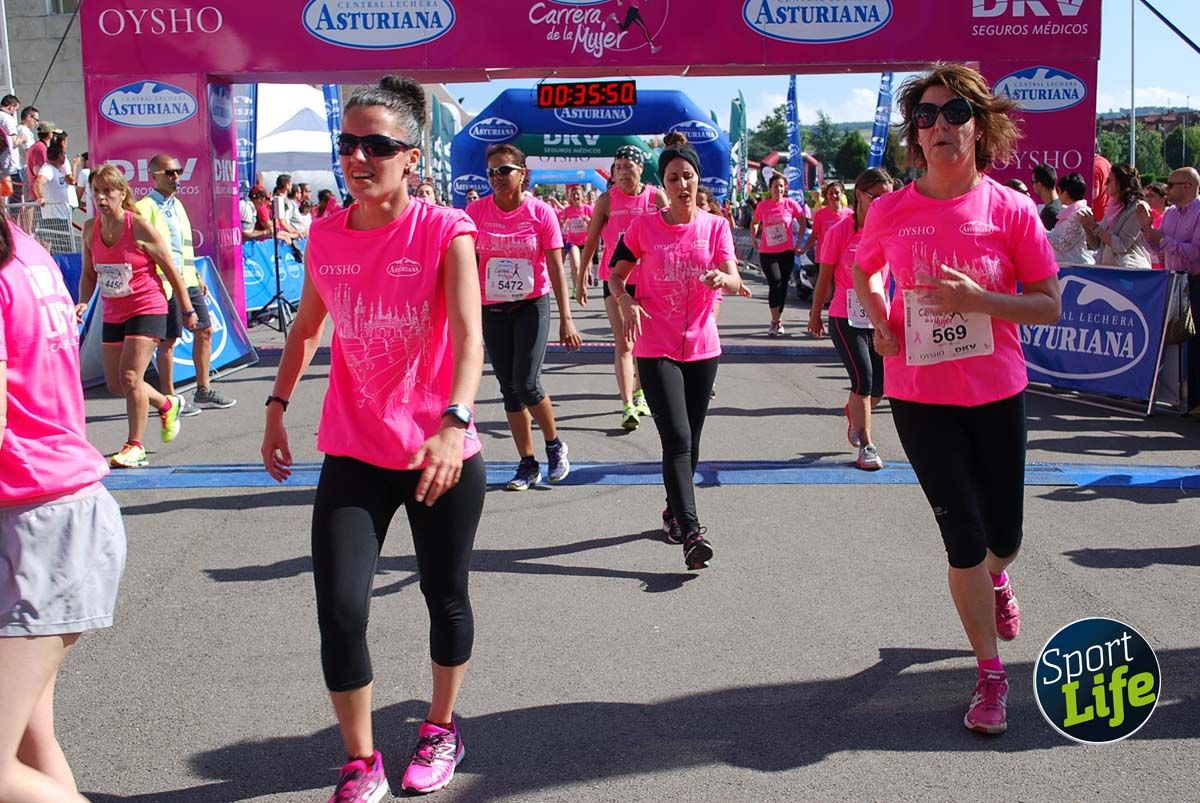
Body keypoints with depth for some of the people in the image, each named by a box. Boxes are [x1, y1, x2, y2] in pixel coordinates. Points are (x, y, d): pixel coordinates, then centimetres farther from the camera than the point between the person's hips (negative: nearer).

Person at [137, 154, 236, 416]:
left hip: (189, 280, 9)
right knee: (168, 340, -3)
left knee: (205, 330, 11)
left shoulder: (177, 204, 18)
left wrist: (198, 276, 22)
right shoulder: (145, 208, -8)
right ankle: (169, 399, 6)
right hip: (166, 284, -9)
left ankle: (204, 391, 21)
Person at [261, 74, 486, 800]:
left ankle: (442, 730, 39)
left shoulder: (445, 231, -11)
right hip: (354, 455, 3)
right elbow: (308, 326, 18)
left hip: (440, 455, -3)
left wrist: (455, 421, -38)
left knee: (446, 597, 14)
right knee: (340, 609, -6)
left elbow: (469, 336, -23)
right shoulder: (326, 235, 2)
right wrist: (278, 406, 14)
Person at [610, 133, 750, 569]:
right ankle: (690, 533, -18)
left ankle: (674, 512, 33)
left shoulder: (715, 226, 2)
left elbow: (734, 281, -8)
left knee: (690, 440, 12)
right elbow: (616, 274, 9)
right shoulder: (643, 226, 0)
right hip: (656, 349, -3)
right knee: (677, 439, -14)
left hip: (702, 348, 3)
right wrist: (626, 301, -12)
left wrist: (723, 279, -31)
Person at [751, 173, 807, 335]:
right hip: (767, 252, -1)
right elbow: (755, 223, 16)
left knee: (783, 286, 7)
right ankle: (776, 321, -11)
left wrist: (798, 244, 5)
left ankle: (777, 320, 22)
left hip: (787, 251, 1)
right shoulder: (763, 205, -1)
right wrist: (754, 237, 1)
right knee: (775, 282, -18)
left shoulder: (790, 204, -2)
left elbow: (803, 223, 10)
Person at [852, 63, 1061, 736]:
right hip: (920, 396, 0)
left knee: (1004, 534, 14)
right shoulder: (891, 211, -6)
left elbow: (1049, 306, -6)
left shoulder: (1012, 210, -10)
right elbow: (862, 269, 15)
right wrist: (882, 320, -4)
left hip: (997, 393, 1)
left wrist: (978, 299, -22)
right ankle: (992, 673, 18)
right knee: (963, 538, 1)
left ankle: (996, 580, 54)